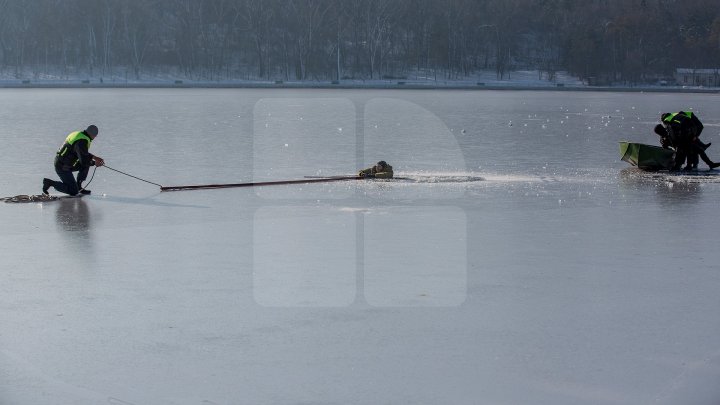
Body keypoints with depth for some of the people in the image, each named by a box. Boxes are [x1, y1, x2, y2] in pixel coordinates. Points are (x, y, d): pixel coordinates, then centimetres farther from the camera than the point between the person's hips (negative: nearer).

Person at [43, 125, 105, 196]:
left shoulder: (78, 134, 8)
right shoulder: (82, 142, -22)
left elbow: (83, 153, 24)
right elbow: (84, 161, -21)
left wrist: (94, 157, 16)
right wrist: (94, 163, -3)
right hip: (63, 168, -10)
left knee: (86, 164, 12)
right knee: (73, 192, -6)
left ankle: (78, 186, 16)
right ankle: (50, 182, -2)